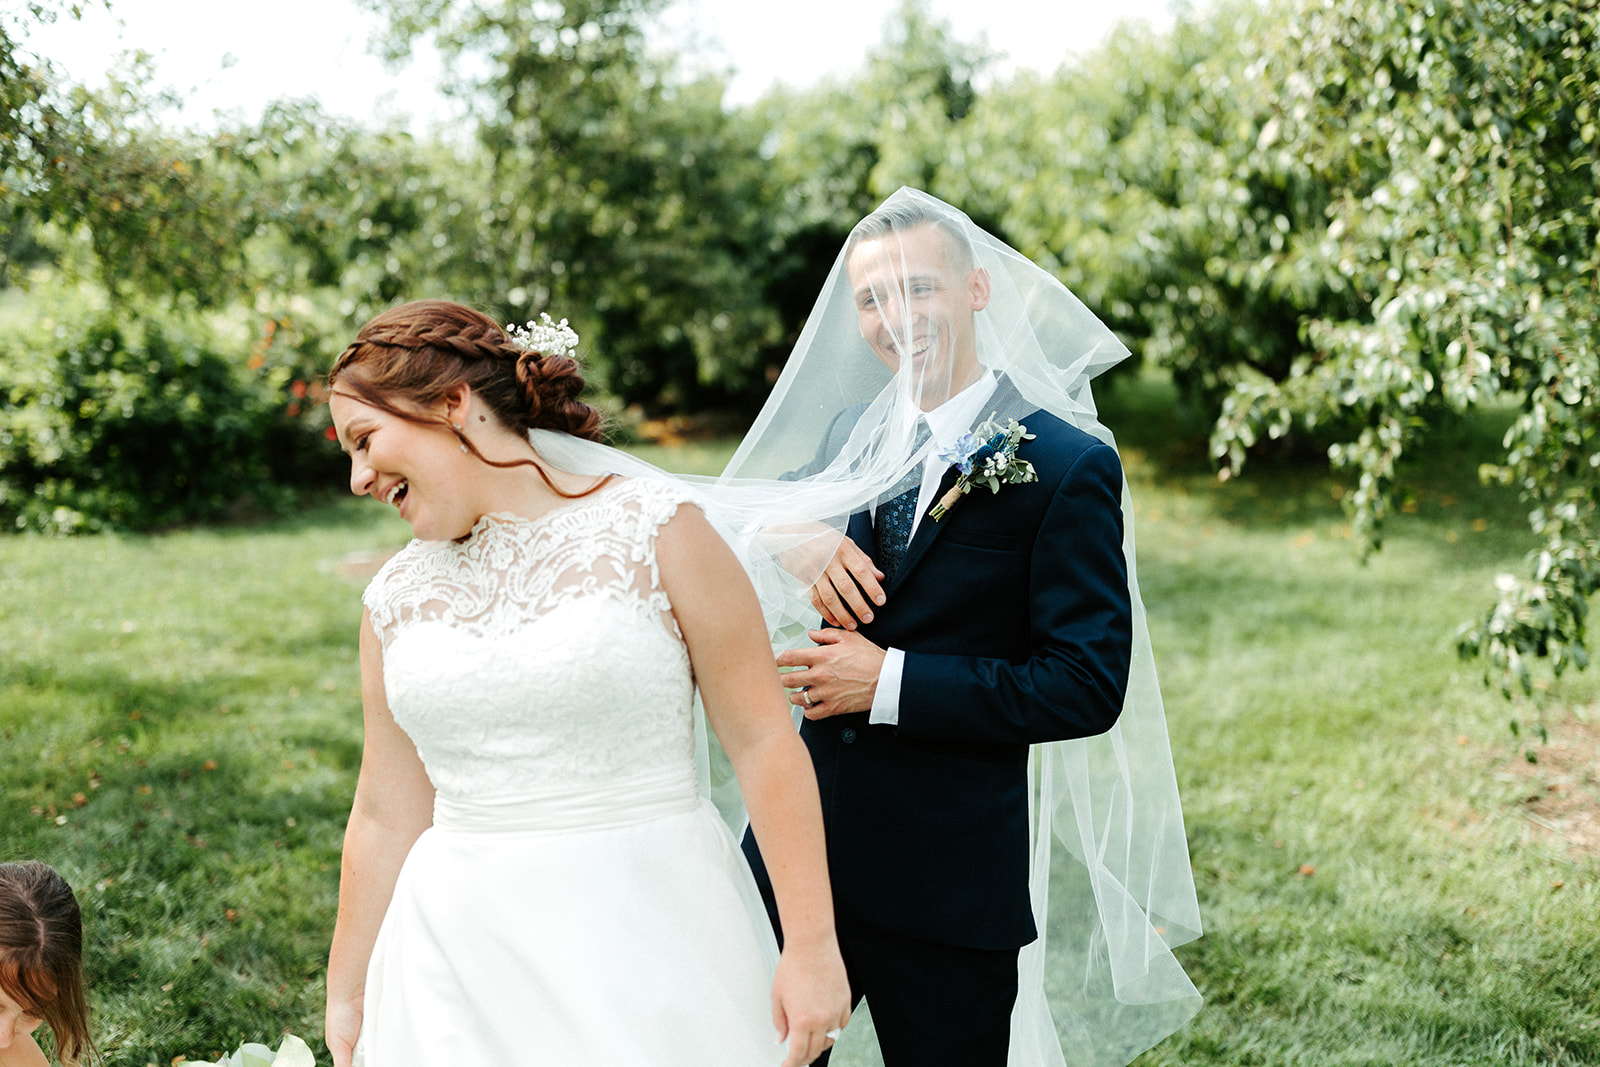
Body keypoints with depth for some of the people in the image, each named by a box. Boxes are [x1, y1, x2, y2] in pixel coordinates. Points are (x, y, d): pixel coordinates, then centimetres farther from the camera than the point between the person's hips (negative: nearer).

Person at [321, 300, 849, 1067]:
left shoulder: (654, 530, -7)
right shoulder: (397, 597, 7)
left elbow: (763, 742, -8)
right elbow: (386, 815, 13)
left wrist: (812, 945, -11)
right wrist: (346, 994, 17)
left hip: (647, 936, -3)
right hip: (462, 962, 4)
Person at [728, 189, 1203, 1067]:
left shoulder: (1067, 464, -10)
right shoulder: (850, 431, 9)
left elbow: (1088, 686, -15)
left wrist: (888, 682, -19)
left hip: (951, 874, -5)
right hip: (799, 844, 5)